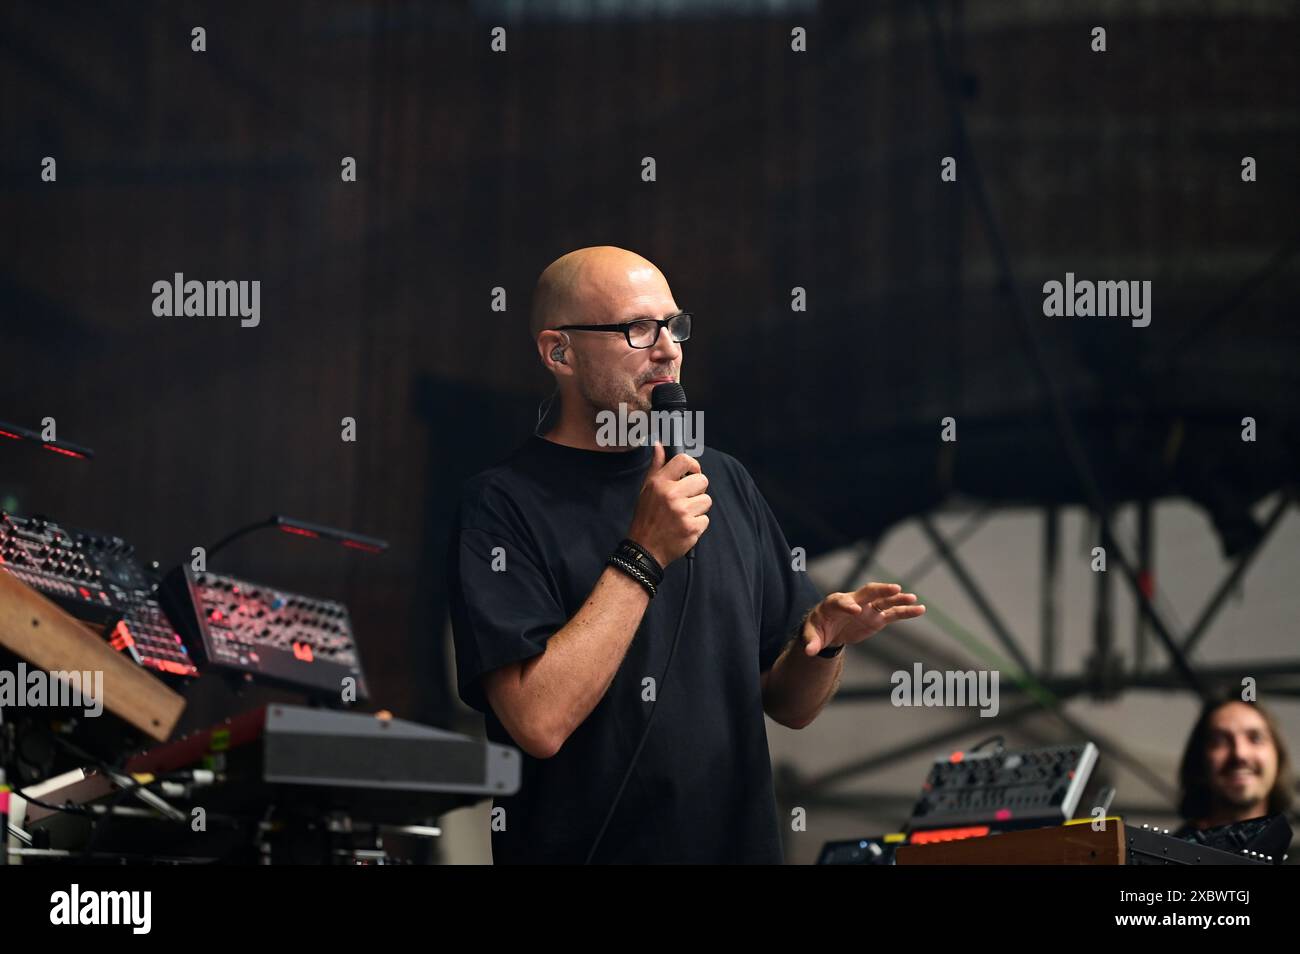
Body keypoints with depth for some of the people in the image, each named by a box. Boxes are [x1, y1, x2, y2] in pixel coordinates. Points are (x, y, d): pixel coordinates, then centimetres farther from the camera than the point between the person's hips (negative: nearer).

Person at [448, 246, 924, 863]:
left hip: (742, 842, 5)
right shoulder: (503, 505, -13)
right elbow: (538, 721, -24)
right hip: (582, 848, -5)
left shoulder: (722, 479, 5)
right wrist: (644, 557, -22)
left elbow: (788, 706, 9)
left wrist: (823, 640, -12)